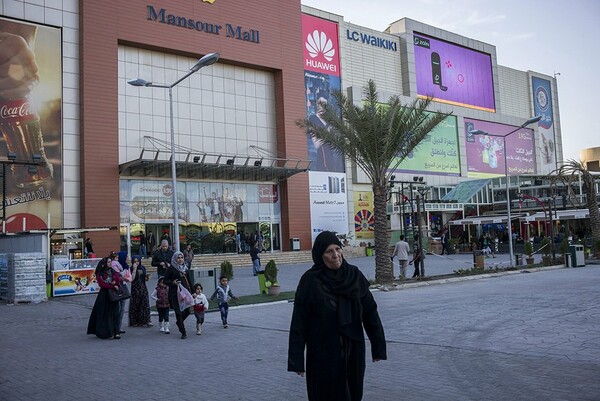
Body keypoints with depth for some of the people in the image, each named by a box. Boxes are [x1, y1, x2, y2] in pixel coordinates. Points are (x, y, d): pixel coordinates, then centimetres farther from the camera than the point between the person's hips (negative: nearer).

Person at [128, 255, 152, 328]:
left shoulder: (142, 268, 10)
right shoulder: (131, 269, -5)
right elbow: (132, 279, -18)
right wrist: (134, 269, -20)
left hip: (143, 288, 4)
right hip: (135, 289, -4)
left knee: (145, 304, -1)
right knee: (135, 305, 0)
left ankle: (145, 321, -1)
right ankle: (135, 322, 7)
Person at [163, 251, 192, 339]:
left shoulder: (185, 268, 13)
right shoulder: (171, 269, -3)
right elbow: (165, 281, -2)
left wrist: (190, 291, 15)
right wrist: (173, 283, -20)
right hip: (175, 293, -5)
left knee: (187, 311, 1)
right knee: (179, 312, -4)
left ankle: (179, 322, 33)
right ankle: (183, 332, 4)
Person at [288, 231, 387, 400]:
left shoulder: (355, 276, -2)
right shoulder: (310, 281, -11)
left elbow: (370, 311, 2)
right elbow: (299, 321, -10)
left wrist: (378, 346, 1)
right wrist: (296, 360, -11)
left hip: (354, 350, 3)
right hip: (323, 353, -3)